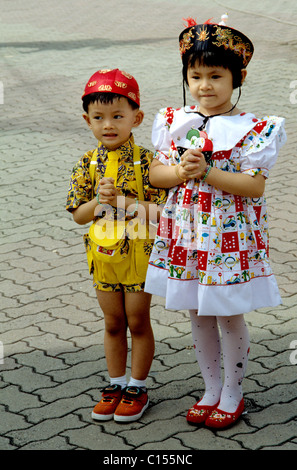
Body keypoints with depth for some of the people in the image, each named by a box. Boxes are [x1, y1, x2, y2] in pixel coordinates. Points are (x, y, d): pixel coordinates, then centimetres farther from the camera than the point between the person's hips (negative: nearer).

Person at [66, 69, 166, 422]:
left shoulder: (146, 161, -13)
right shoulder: (87, 164, -2)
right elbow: (78, 215, -2)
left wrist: (123, 202, -27)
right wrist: (99, 201, -20)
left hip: (138, 252, -3)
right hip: (103, 255, 4)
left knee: (137, 321, 8)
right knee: (113, 323, 15)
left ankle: (137, 388, 21)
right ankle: (116, 384, 28)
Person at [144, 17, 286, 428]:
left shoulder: (251, 129, -11)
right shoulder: (176, 123, 2)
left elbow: (255, 184, -17)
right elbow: (154, 173, 2)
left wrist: (207, 172, -24)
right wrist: (180, 171, -18)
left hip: (231, 235, -4)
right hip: (186, 232, 4)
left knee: (229, 316, 6)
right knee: (198, 314, 15)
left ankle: (232, 392, 25)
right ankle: (212, 389, 32)